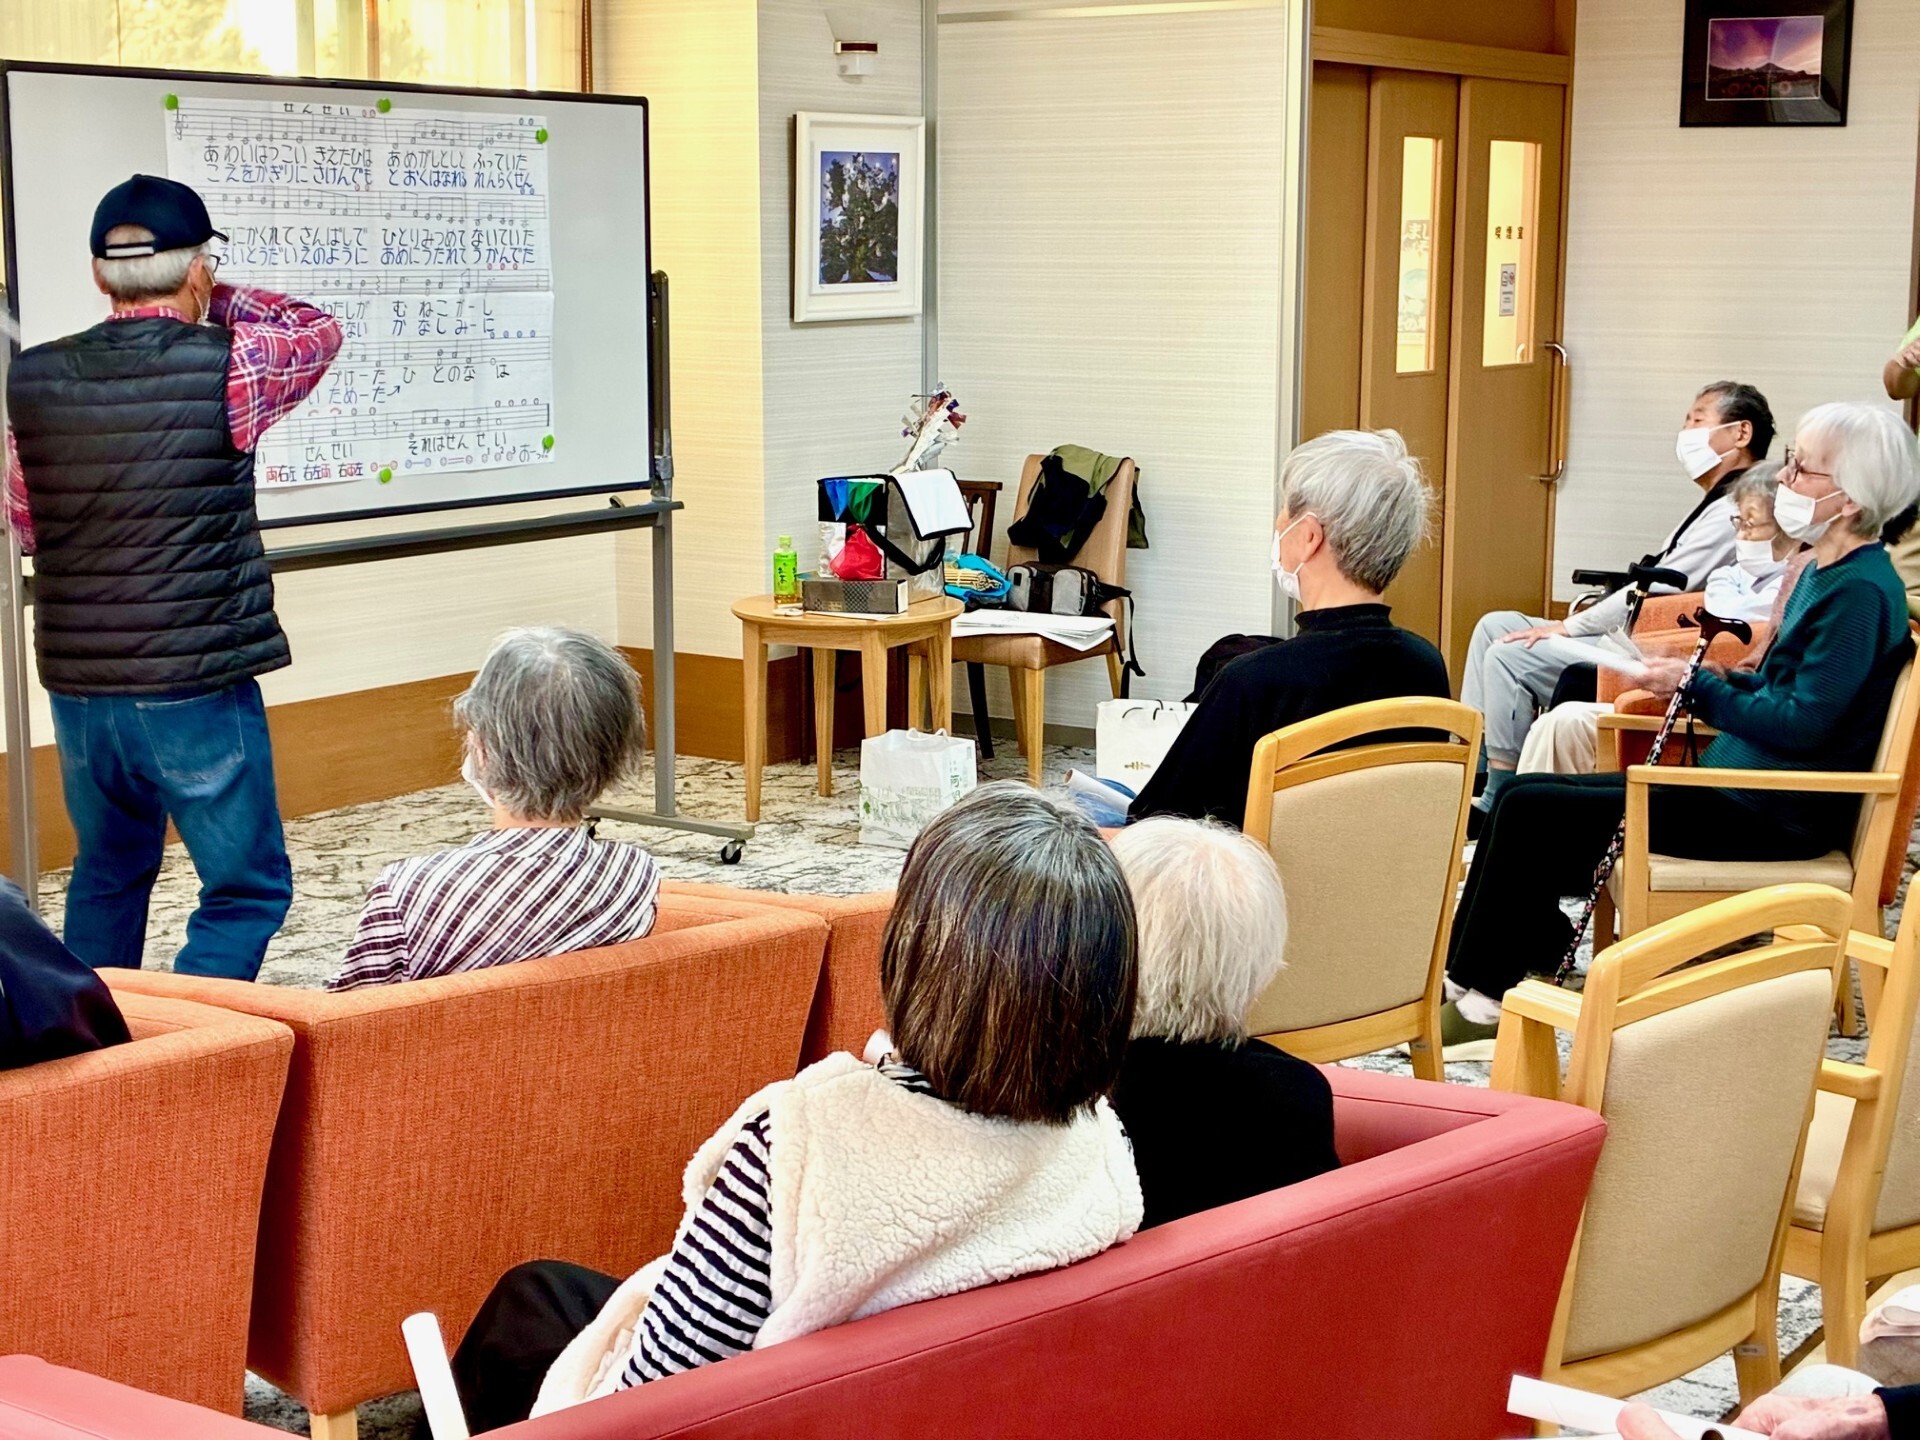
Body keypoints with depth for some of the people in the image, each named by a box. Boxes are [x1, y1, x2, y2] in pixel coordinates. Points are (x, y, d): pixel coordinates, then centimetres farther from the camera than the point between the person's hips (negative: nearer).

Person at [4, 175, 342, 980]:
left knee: (106, 879, 23)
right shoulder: (223, 368, -12)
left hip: (77, 690, 6)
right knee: (248, 889, 6)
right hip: (198, 692, -5)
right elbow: (319, 331, 9)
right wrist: (211, 302, 19)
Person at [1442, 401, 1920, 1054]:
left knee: (1531, 810, -11)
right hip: (1742, 783, 10)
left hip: (1775, 813, -10)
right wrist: (1720, 678, 2)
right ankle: (1473, 980, 6)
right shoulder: (1825, 572, 13)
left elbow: (1802, 724, -23)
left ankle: (1483, 988, 4)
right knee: (1523, 798, 4)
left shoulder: (1860, 591, -18)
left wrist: (1697, 687, -13)